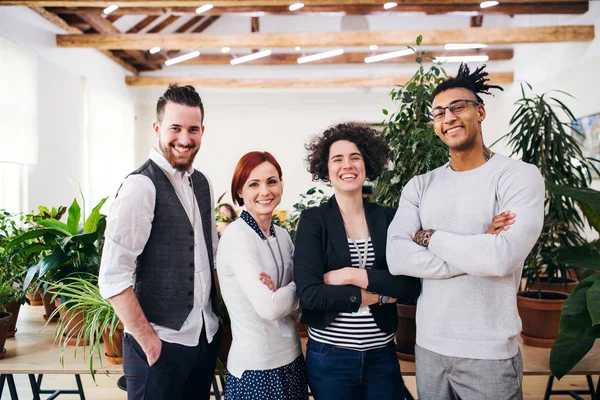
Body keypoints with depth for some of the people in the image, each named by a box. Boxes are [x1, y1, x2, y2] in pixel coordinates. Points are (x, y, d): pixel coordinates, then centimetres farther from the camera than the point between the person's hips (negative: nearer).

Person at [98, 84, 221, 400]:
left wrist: (217, 315, 4)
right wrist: (149, 342, -14)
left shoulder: (202, 183, 6)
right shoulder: (141, 185, -17)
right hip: (162, 342, -7)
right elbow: (112, 278, -20)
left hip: (207, 334, 7)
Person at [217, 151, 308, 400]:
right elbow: (268, 307, -24)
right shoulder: (236, 236, -18)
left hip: (292, 358, 7)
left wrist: (281, 293, -18)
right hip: (256, 367, -6)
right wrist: (298, 287, -7)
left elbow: (300, 299, 2)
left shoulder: (282, 235, 3)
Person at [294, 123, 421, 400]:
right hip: (329, 356, -2)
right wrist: (377, 295, -12)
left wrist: (353, 275, -17)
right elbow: (309, 294, -17)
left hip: (383, 354, 3)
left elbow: (411, 285, -9)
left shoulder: (388, 218, 0)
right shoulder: (313, 220, -8)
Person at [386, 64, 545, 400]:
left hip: (489, 352, -3)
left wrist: (429, 237, -11)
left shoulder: (520, 176, -9)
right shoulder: (420, 186, 3)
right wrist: (475, 251, -18)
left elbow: (502, 258, -24)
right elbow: (397, 258, -11)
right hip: (428, 345, 4)